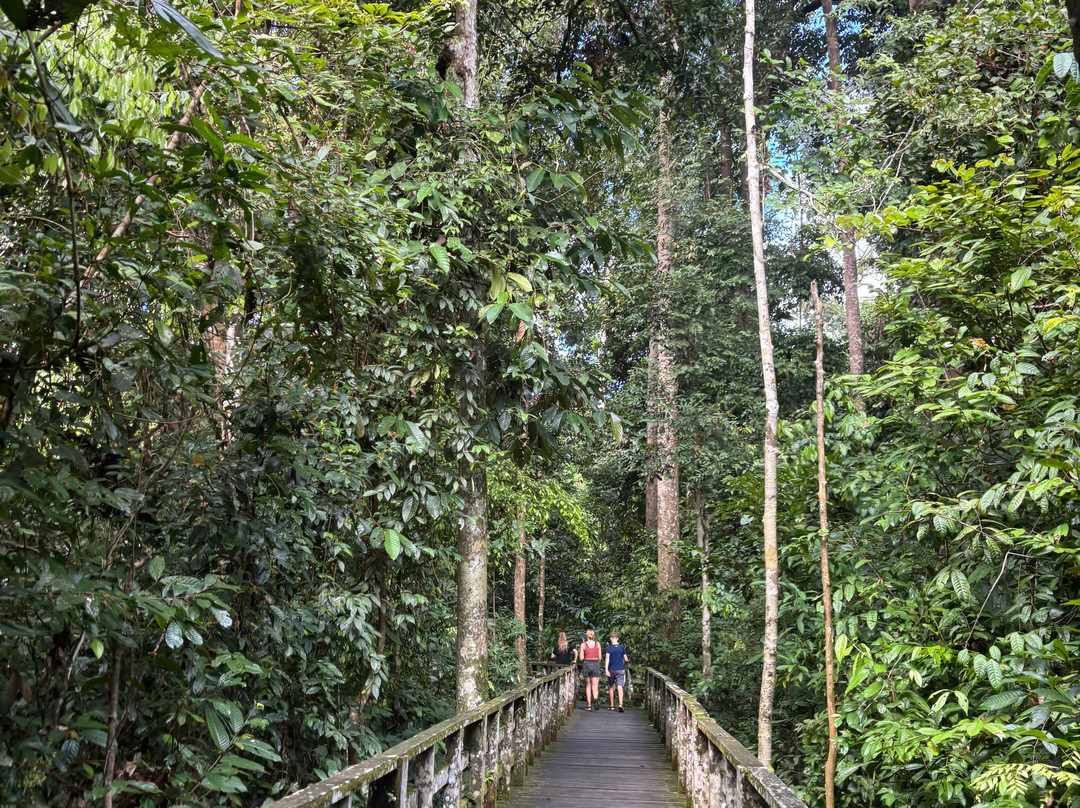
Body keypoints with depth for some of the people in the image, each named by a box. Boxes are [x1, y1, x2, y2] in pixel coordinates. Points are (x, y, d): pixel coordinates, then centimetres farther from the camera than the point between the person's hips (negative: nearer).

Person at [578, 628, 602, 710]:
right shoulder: (597, 644, 3)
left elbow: (581, 658, -4)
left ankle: (589, 705, 11)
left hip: (586, 664, 0)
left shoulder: (583, 645, -2)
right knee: (595, 687, -2)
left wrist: (580, 652, 14)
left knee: (588, 686, 13)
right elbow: (599, 657, 4)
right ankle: (595, 698, -32)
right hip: (595, 664, 0)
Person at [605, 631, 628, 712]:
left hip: (611, 670, 0)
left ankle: (612, 706, 20)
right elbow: (626, 659, 9)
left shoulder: (608, 648, -3)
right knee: (620, 687, -8)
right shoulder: (622, 648, 3)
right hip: (620, 670, 0)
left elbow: (607, 658, -16)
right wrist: (624, 666, 28)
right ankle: (620, 704, -27)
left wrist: (606, 669, -22)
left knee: (611, 687, 14)